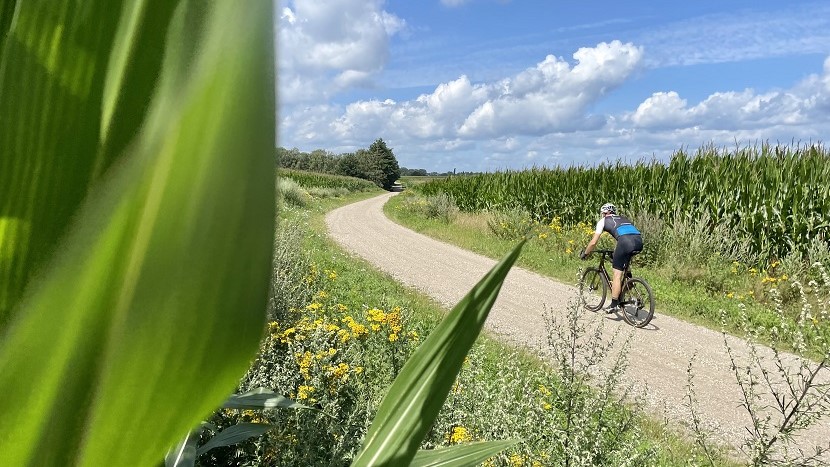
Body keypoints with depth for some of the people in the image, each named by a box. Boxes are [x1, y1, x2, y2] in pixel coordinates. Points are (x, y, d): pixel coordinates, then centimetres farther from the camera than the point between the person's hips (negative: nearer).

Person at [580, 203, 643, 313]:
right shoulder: (623, 218, 37)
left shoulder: (603, 221, 21)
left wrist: (585, 253, 33)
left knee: (617, 275, 4)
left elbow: (593, 242, 17)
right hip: (639, 242, 6)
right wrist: (616, 253, 54)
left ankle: (613, 305, 6)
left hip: (625, 242, -5)